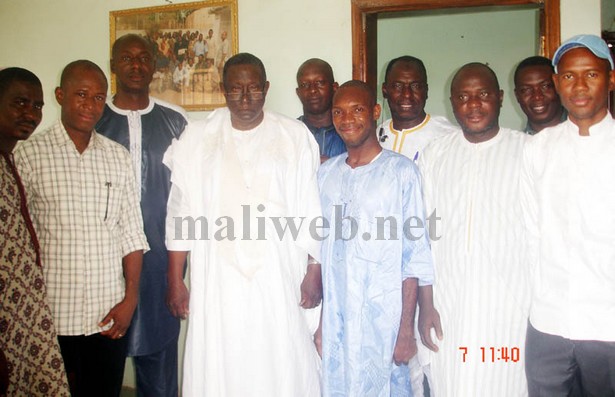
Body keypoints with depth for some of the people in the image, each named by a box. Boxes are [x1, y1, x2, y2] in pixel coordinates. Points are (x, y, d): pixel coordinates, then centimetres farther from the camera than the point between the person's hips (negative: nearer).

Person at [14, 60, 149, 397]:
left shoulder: (118, 157, 5)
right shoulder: (29, 155, -5)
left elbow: (131, 233, 5)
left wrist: (130, 298, 0)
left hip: (110, 317, 3)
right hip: (52, 317, -2)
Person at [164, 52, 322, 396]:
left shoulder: (296, 136, 2)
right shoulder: (197, 138, 5)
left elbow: (310, 212, 2)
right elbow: (181, 214, 5)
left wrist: (314, 272, -3)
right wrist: (176, 280, 3)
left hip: (280, 280, -1)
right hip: (217, 281, 1)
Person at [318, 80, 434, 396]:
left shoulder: (401, 172, -8)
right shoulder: (325, 173, 7)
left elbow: (414, 259, -8)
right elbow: (320, 250, 10)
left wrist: (406, 329, -10)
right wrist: (316, 321, 8)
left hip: (383, 322, -4)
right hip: (334, 320, 4)